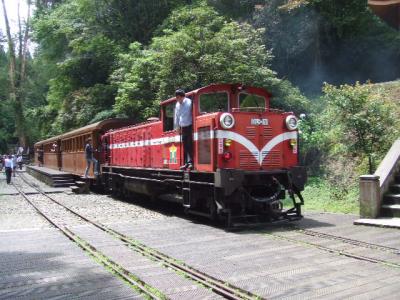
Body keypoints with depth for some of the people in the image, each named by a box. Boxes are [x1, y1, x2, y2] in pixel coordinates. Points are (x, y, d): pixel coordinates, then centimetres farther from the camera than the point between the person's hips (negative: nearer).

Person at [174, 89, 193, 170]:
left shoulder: (189, 102, -10)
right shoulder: (177, 105, 11)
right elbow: (176, 116, 20)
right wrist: (177, 126, 20)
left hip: (189, 126, -7)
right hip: (183, 127, 7)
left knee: (190, 145, -8)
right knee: (185, 146, 9)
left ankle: (191, 162, -5)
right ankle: (186, 163, 14)